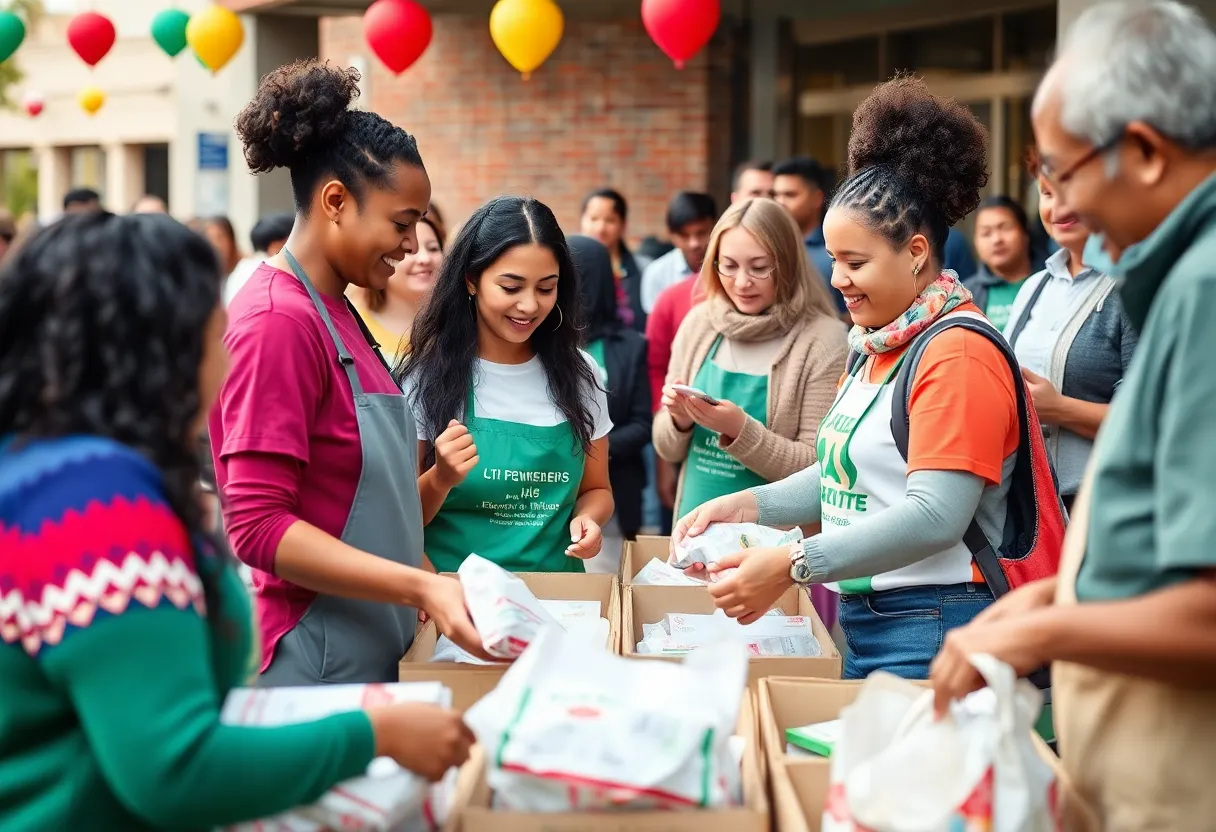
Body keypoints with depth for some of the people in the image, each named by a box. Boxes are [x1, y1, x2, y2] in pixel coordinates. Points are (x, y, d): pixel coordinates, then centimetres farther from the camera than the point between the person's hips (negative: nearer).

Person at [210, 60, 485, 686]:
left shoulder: (336, 311, 9)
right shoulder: (279, 320, -17)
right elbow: (257, 526, -21)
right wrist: (420, 587, -25)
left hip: (373, 653, 9)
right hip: (314, 662, -9)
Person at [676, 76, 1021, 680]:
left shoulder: (958, 356, -15)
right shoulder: (875, 345, 15)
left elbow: (936, 516, -23)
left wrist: (793, 565, -25)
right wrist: (746, 506, 3)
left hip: (930, 630, -9)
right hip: (861, 621, 9)